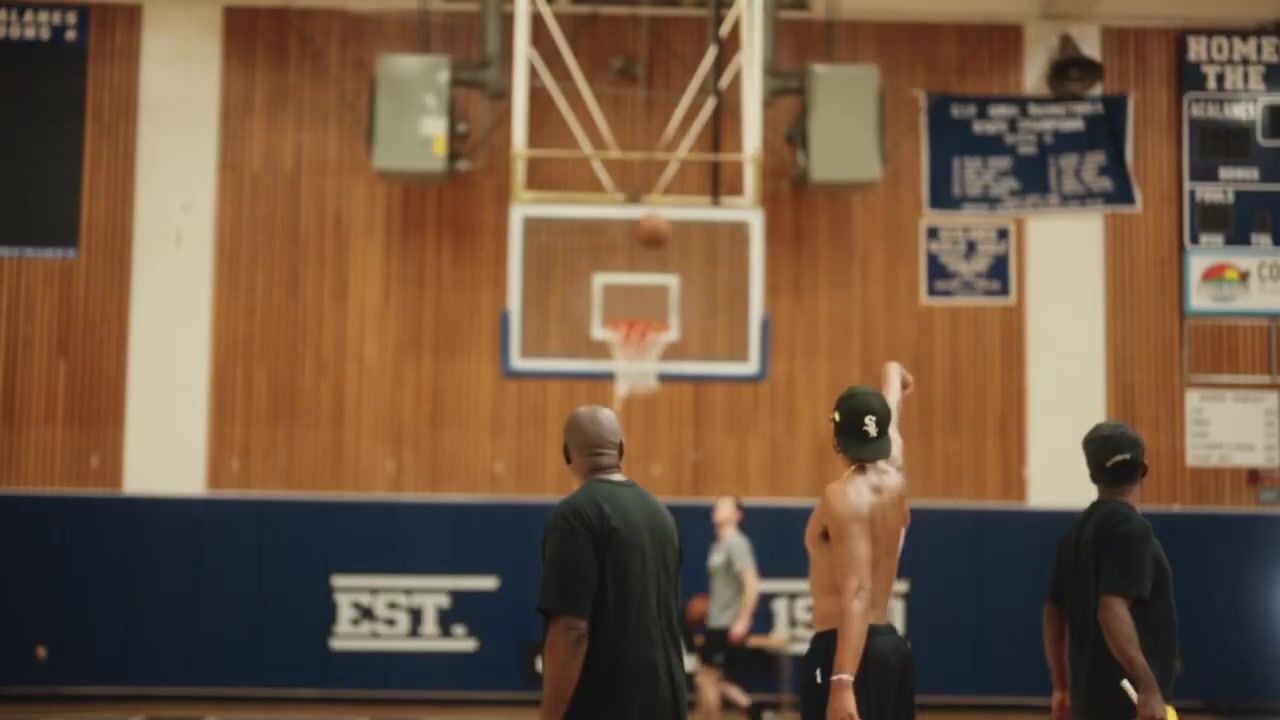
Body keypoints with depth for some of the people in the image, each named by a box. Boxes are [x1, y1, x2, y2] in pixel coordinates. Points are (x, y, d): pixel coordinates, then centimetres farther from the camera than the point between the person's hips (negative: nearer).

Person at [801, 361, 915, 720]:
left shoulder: (842, 496, -14)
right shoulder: (894, 481, 8)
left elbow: (857, 595, -23)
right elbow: (890, 419, 31)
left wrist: (842, 682, -30)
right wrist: (893, 375, 52)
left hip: (842, 651, -9)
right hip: (891, 646, 9)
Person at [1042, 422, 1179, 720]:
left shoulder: (1077, 530, 12)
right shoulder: (1130, 528, -13)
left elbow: (1053, 613, 15)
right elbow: (1113, 611, -25)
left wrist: (1062, 687, 22)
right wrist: (1149, 688, -27)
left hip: (1091, 693, 9)